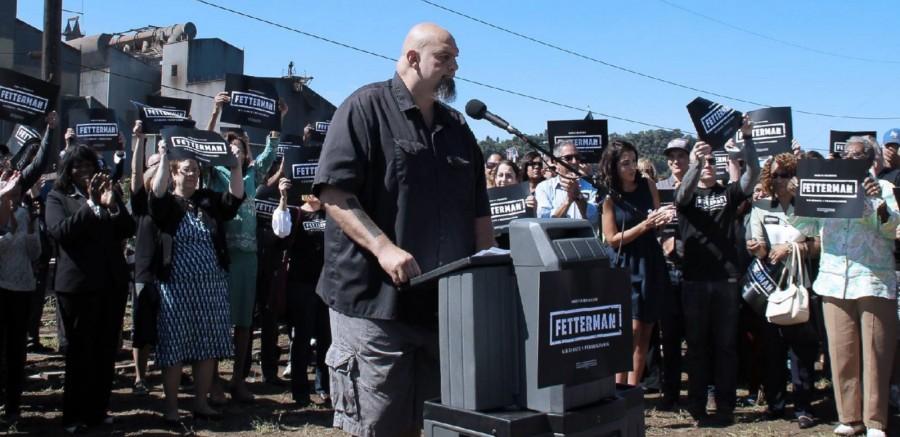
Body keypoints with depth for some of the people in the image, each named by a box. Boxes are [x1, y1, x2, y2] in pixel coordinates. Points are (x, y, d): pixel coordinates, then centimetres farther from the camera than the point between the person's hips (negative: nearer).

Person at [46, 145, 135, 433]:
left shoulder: (109, 192, 12)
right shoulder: (57, 197, 3)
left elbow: (128, 229, 4)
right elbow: (59, 231, -14)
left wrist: (112, 204, -12)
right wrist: (91, 204, -19)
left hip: (112, 282, 3)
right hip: (77, 284, -3)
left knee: (107, 350, 6)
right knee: (80, 351, 2)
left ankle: (98, 410, 17)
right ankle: (74, 415, 13)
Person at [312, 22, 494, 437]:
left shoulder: (456, 126, 17)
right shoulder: (366, 108, -4)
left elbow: (479, 211, 20)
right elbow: (333, 192, -13)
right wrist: (383, 247, -24)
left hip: (446, 302, 7)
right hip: (375, 298, -6)